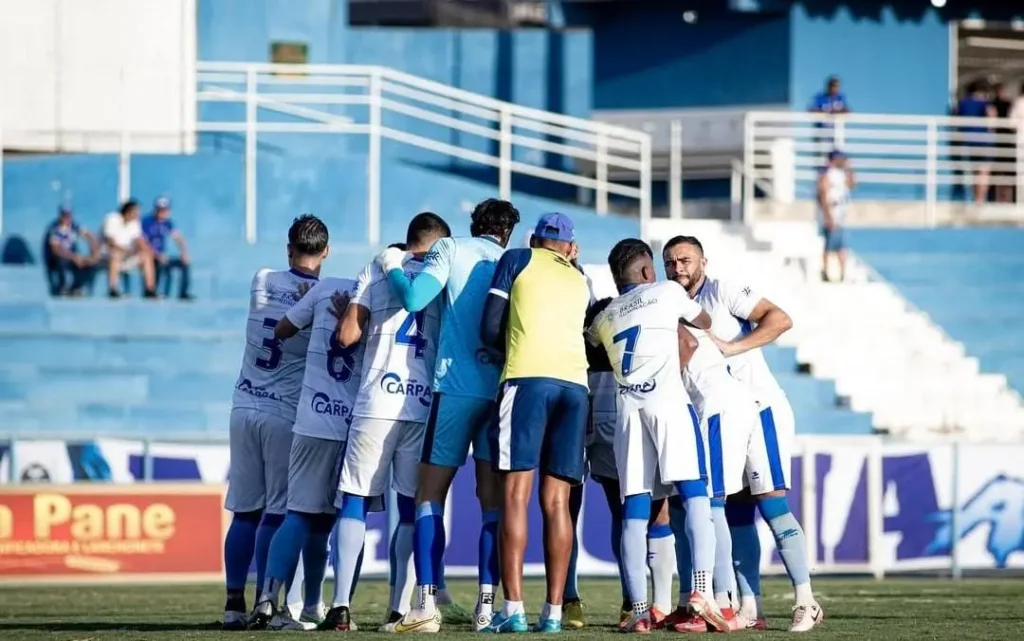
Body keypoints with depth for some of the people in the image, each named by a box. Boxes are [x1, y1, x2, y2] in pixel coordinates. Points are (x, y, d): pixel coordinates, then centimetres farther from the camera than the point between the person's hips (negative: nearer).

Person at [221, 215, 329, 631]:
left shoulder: (261, 282, 3)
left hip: (245, 409, 4)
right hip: (286, 414, -4)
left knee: (244, 512, 8)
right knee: (277, 513, 0)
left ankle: (234, 603, 6)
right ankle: (263, 604, -3)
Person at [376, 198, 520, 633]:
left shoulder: (451, 250, 3)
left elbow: (414, 298, -9)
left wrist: (392, 268, 8)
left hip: (456, 386, -3)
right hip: (502, 390, 3)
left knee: (430, 495, 1)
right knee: (492, 499, 7)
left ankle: (428, 605, -9)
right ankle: (487, 605, -1)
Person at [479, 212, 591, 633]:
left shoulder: (518, 259, 14)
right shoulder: (581, 283, 26)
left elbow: (489, 330, 9)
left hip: (526, 378, -4)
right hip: (575, 382, 4)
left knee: (516, 495, -5)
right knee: (556, 501, 5)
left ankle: (513, 610, -13)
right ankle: (553, 612, 1)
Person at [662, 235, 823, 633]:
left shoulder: (722, 293, -8)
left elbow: (779, 319, -17)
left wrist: (731, 347, -22)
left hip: (759, 408, -8)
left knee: (771, 502, -12)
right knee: (736, 512, 6)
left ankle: (805, 602, -10)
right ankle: (750, 607, 8)